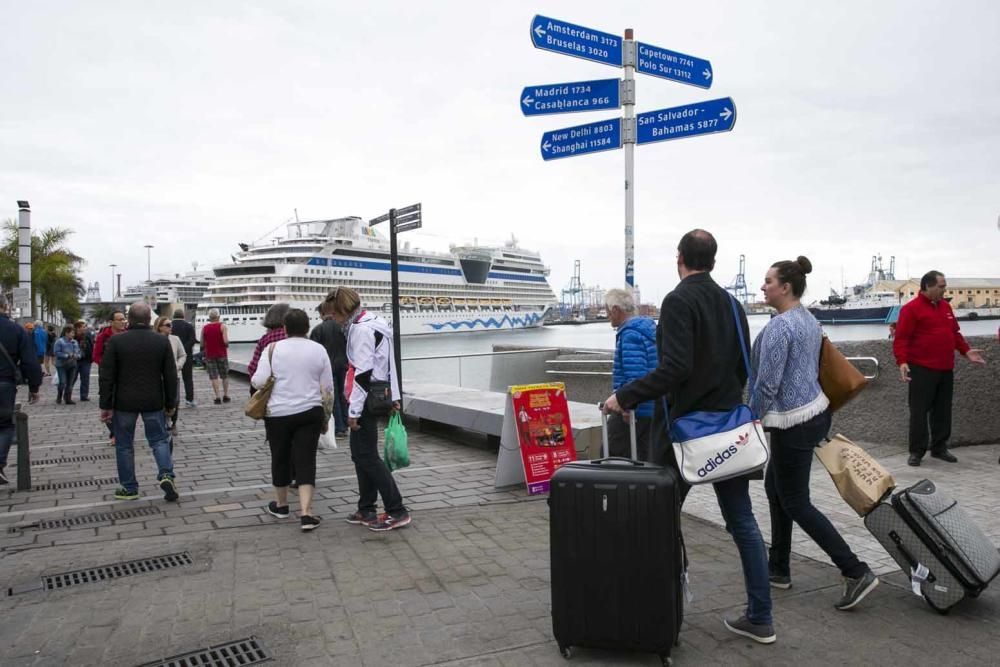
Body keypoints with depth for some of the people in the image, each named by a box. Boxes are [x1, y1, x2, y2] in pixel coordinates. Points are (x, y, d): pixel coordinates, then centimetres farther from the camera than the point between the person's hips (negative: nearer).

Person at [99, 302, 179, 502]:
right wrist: (170, 403, 9)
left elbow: (106, 377, -7)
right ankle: (166, 474, -7)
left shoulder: (115, 341, -7)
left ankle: (129, 488, 16)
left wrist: (106, 405, -1)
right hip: (153, 402, 1)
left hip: (124, 403, -1)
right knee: (160, 440, 13)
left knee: (124, 445, 11)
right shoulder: (162, 341, -2)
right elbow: (170, 376, 1)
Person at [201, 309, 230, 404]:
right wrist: (227, 346, 4)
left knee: (214, 377, 1)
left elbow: (202, 344, 4)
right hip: (222, 354, -1)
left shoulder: (204, 328, 1)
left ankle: (218, 397, -6)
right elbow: (226, 341, -17)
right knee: (225, 376, 13)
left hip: (209, 355, 1)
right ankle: (225, 396, 16)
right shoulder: (222, 326, -6)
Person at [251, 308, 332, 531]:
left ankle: (281, 505, 33)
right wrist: (324, 417, 15)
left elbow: (259, 381, -11)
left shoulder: (272, 349, -5)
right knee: (306, 460, 1)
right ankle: (306, 513, -7)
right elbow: (328, 387, 4)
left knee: (280, 459, 15)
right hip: (310, 412, 1)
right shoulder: (318, 350, 2)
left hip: (278, 413, 0)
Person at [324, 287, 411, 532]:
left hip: (365, 401, -10)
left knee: (367, 456, -5)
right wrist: (393, 396, 19)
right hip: (376, 398, 10)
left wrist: (354, 410, -18)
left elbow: (363, 372, -21)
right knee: (360, 453, 15)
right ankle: (366, 510, 22)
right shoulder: (373, 323, 15)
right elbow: (388, 363, 17)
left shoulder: (361, 329, -16)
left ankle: (397, 511, -1)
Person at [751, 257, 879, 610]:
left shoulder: (779, 326, -19)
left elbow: (767, 383, -21)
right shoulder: (810, 320, 10)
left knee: (796, 503, 1)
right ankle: (778, 568, 26)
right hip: (815, 411, 10)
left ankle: (856, 572, 1)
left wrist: (752, 419, -6)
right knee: (774, 486, 18)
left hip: (793, 422, -10)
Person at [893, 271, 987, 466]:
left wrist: (966, 351, 12)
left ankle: (939, 448, 23)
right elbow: (901, 338, -14)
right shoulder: (911, 308, -9)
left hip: (945, 369, 7)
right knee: (919, 411, -3)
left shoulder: (945, 306, 15)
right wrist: (902, 361, -25)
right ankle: (917, 451, 5)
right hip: (922, 369, -7)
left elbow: (954, 333, 23)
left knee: (943, 410, 12)